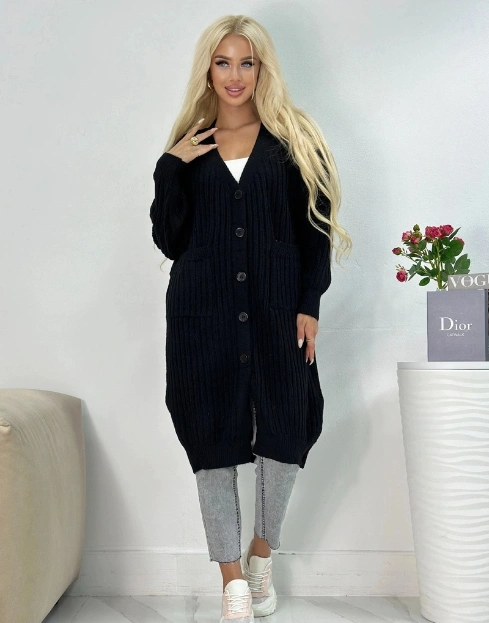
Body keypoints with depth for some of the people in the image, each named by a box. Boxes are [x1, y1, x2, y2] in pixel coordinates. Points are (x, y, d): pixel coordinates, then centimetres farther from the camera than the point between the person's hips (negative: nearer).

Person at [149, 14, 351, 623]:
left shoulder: (295, 138, 7)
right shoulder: (187, 146, 11)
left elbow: (316, 228, 3)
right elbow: (169, 239, 6)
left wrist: (308, 305, -6)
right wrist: (171, 168, -4)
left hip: (276, 311, 0)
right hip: (203, 313, 1)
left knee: (283, 434, 3)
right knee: (212, 439, 2)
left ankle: (261, 556, 29)